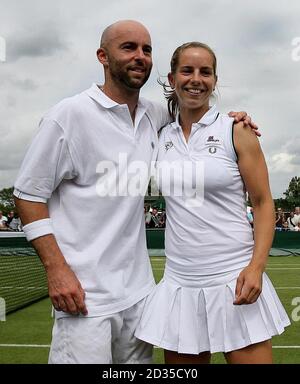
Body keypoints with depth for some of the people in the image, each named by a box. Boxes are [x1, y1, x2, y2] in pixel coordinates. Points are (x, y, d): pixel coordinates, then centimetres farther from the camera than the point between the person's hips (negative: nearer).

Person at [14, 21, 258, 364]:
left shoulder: (153, 115, 7)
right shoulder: (69, 115, -9)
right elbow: (28, 194, -7)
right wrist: (56, 268, -16)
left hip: (140, 289, 6)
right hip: (84, 294, -6)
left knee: (139, 360, 16)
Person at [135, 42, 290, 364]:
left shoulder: (237, 131, -2)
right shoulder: (161, 136, 8)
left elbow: (263, 203, -2)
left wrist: (256, 266, -13)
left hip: (235, 281, -3)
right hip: (178, 285, 3)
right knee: (181, 360, 9)